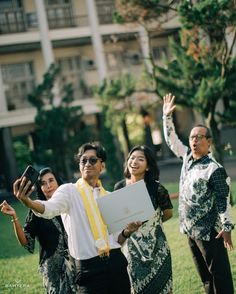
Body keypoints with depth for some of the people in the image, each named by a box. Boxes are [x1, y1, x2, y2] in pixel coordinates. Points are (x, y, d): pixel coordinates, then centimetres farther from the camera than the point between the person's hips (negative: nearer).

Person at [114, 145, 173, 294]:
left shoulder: (156, 188, -12)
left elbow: (168, 213, 4)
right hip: (132, 249, 3)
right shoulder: (119, 187, -2)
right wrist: (126, 230, -4)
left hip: (156, 249, -3)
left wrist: (149, 223, 4)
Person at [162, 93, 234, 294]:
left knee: (220, 275, -1)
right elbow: (172, 140, 16)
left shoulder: (214, 169, -16)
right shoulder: (188, 156, 6)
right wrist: (167, 117, 9)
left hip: (209, 231, -8)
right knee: (205, 276, 15)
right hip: (190, 229, 8)